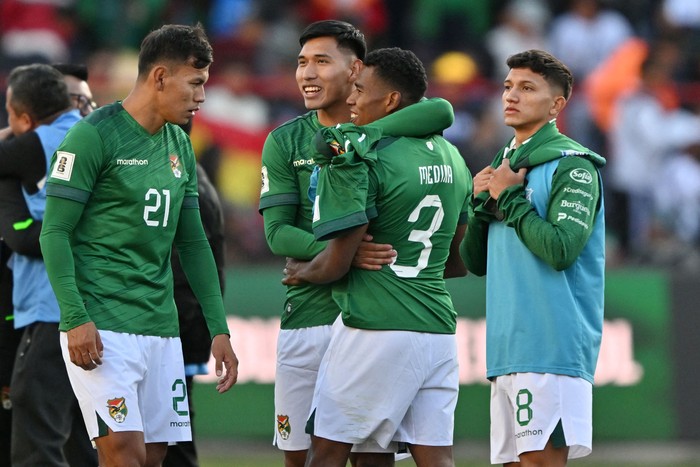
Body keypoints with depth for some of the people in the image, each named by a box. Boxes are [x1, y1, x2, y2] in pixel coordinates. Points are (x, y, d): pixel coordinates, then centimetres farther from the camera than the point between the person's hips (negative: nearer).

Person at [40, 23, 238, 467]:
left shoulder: (179, 147, 15)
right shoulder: (93, 135, -8)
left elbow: (192, 242, 19)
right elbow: (54, 233, -10)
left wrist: (219, 329, 14)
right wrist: (76, 319, -18)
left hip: (161, 327, 7)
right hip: (103, 327, -7)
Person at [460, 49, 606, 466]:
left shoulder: (572, 165, -6)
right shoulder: (505, 166, 20)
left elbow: (561, 249, -19)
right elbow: (476, 263, 19)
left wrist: (509, 197, -9)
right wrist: (483, 202, 2)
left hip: (551, 348, -8)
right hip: (507, 350, 8)